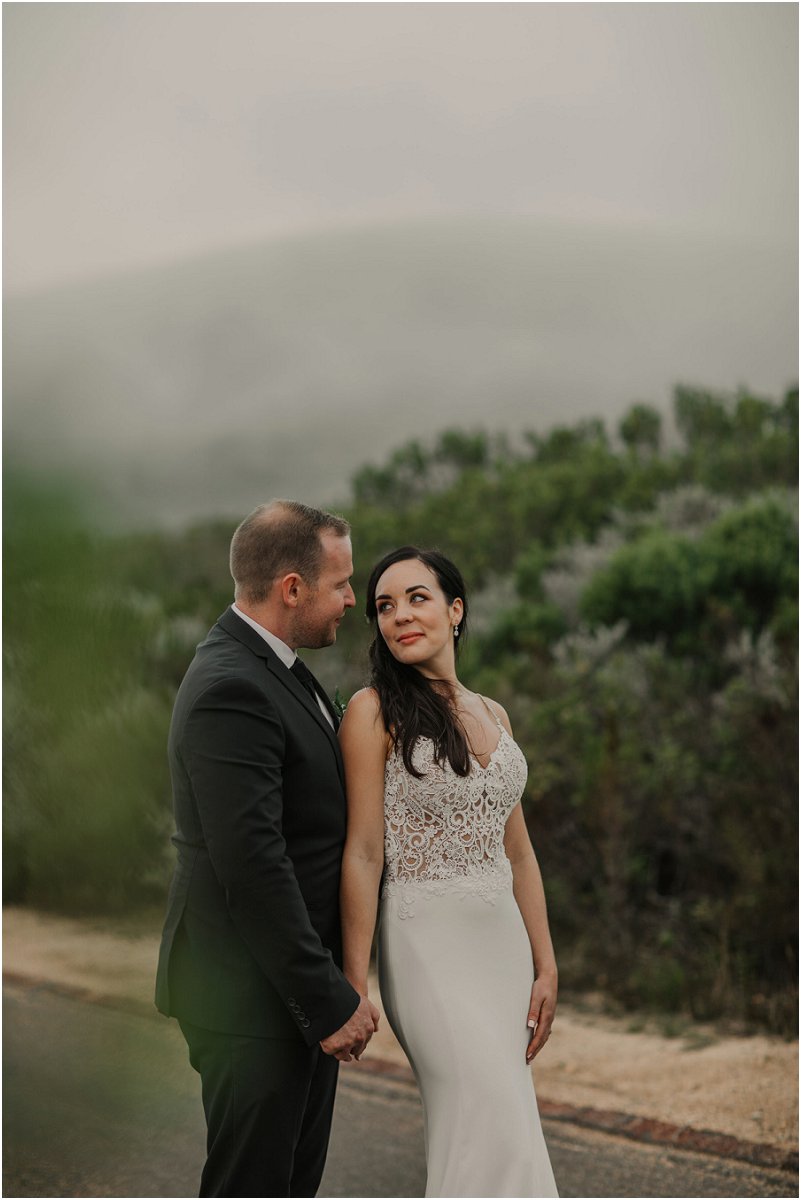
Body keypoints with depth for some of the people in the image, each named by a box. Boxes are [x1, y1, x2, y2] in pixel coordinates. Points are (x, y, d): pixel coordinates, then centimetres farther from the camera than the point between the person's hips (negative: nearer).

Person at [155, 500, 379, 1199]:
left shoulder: (275, 670, 11)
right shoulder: (231, 690, -22)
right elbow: (251, 864, -26)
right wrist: (328, 1001, -22)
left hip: (299, 986, 10)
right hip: (254, 994, -10)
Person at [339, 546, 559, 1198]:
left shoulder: (493, 715, 13)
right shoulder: (374, 710, -6)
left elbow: (518, 851, 15)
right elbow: (362, 852, -10)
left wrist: (545, 966, 11)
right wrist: (353, 985, -12)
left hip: (504, 941, 6)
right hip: (430, 943, -6)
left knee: (471, 1139, 6)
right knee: (500, 1134, -12)